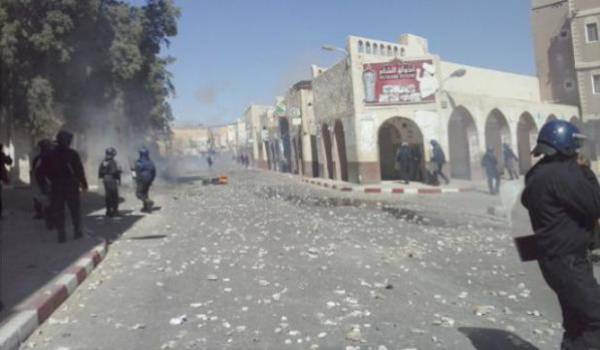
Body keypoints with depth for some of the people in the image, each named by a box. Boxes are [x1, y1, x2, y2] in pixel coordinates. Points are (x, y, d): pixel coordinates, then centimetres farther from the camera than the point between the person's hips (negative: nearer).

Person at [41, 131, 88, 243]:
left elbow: (45, 171, 3)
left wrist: (53, 180, 17)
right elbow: (80, 170, -8)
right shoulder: (73, 153, -7)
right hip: (71, 186, -2)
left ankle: (61, 235, 5)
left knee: (57, 210, 6)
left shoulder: (51, 154, 1)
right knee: (75, 209, 11)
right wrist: (84, 184, 0)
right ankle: (77, 232, 15)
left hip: (56, 187, 2)